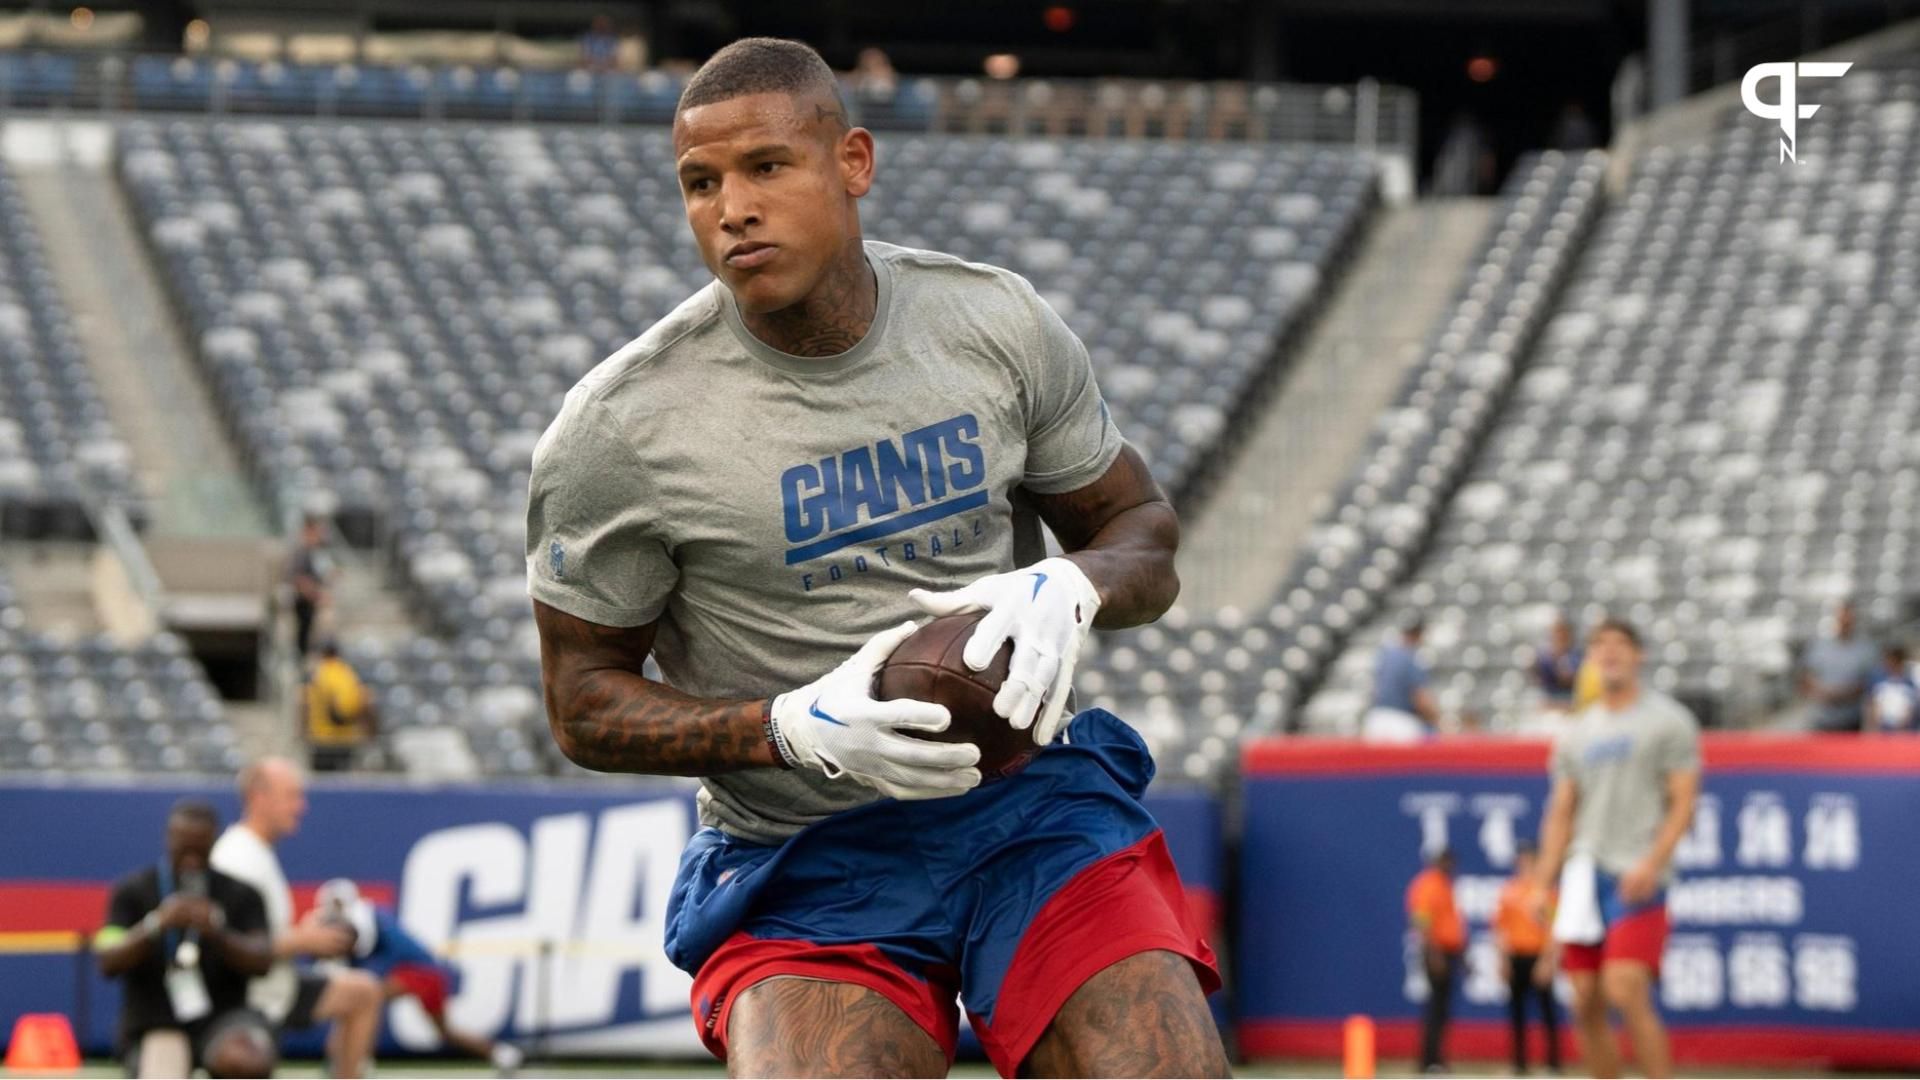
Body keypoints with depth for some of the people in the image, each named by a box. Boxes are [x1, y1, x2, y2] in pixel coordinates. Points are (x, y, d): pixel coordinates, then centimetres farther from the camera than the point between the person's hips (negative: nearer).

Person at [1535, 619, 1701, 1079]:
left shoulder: (1668, 722, 2)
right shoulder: (1575, 734, 18)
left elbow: (1683, 803, -5)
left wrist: (1652, 864, -18)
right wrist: (1543, 883, 9)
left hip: (1637, 880, -6)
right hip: (1583, 880, 6)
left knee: (1626, 992, -20)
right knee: (1586, 1005, 2)